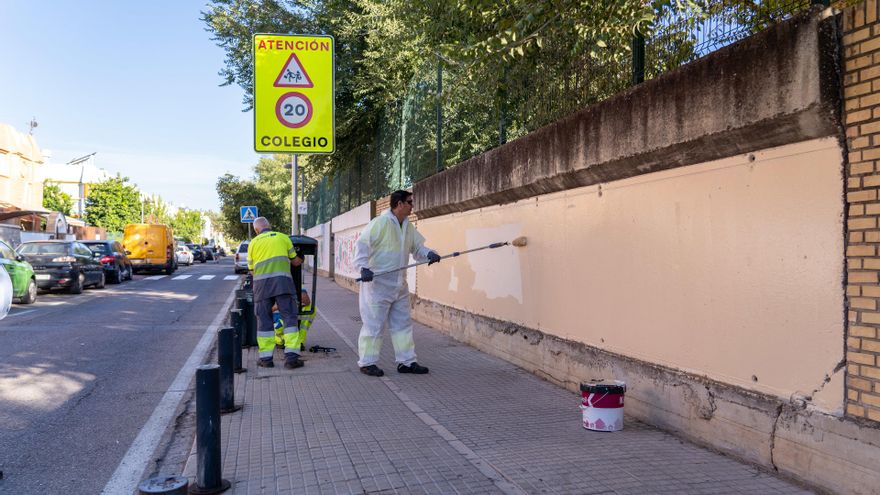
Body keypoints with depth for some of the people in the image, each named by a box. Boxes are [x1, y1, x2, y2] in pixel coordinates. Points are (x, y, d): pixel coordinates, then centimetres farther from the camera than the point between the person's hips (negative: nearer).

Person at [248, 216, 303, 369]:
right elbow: (295, 261, 18)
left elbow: (251, 269, 18)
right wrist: (298, 261, 40)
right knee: (289, 317, 0)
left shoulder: (253, 243, 16)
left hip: (261, 282, 2)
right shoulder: (283, 237, 13)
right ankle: (291, 356, -9)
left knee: (264, 320, 8)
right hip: (282, 280, -1)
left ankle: (266, 358, 8)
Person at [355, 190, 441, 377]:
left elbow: (417, 248, 16)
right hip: (377, 282, -8)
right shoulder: (380, 223, -13)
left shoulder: (408, 227, 12)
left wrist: (429, 254, -6)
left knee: (403, 323, 12)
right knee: (374, 324, -2)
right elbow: (362, 244, -18)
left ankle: (406, 361, 21)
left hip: (399, 284, 8)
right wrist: (364, 267, -30)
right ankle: (367, 362, 9)